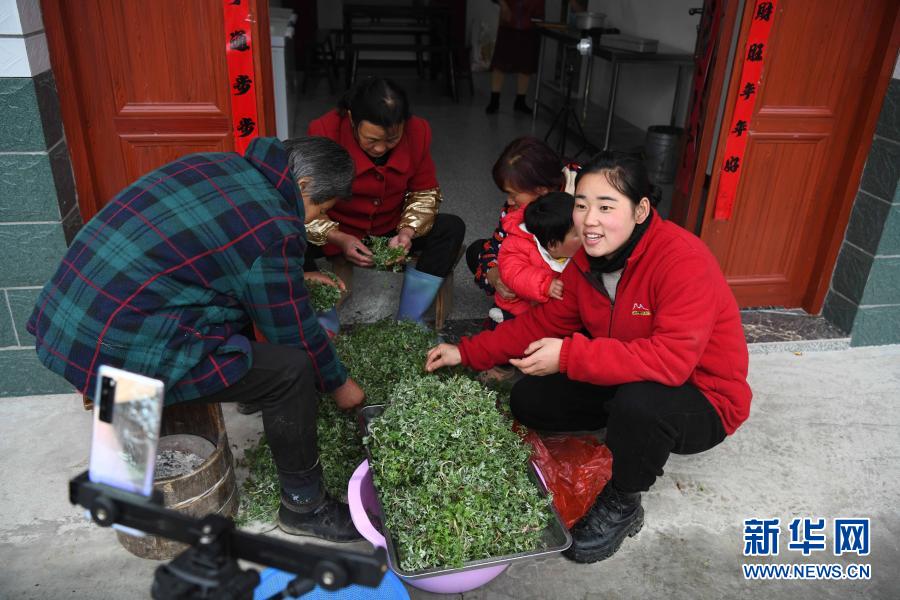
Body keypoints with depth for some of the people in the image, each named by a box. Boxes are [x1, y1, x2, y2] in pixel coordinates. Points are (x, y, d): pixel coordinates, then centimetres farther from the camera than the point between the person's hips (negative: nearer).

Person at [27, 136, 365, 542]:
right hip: (116, 353, -9)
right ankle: (303, 506, 10)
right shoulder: (272, 231, -18)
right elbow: (296, 334, -6)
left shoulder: (219, 163, 7)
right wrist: (339, 384, 11)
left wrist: (291, 277, 31)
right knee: (292, 371, -7)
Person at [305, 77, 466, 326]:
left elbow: (425, 192, -2)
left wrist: (408, 232, -21)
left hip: (391, 228, 3)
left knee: (452, 228, -19)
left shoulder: (418, 131, -15)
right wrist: (339, 239, -34)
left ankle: (408, 322, -14)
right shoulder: (324, 132, -25)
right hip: (337, 232, -2)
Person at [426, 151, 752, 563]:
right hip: (623, 384, 7)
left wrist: (569, 356, -38)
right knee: (527, 400, -1)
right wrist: (468, 353, -3)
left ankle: (621, 507, -8)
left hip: (702, 399, -6)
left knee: (640, 401, -39)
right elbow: (545, 321, 2)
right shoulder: (588, 259, -6)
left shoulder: (683, 259, -30)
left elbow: (673, 359, -39)